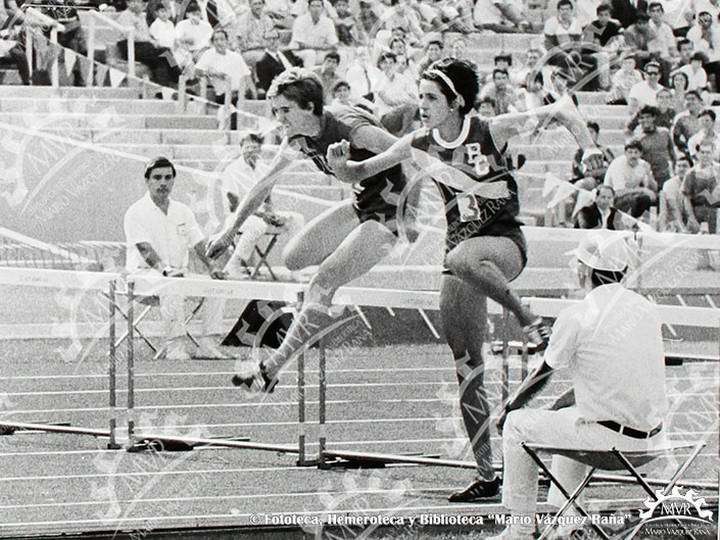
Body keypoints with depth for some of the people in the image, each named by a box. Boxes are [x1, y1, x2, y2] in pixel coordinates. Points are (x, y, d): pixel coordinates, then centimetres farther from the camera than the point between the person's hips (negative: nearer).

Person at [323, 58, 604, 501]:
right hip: (460, 247, 5)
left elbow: (561, 110, -5)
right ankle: (487, 474, 8)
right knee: (465, 369, 2)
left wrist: (588, 146, -19)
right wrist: (341, 164, -14)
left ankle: (530, 319, -23)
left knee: (461, 259, -42)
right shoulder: (419, 147, 2)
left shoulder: (491, 132, -10)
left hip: (505, 243, -5)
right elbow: (358, 173, 8)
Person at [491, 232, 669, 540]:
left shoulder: (576, 316, -10)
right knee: (565, 414, 35)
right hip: (651, 438, 7)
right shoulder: (646, 309, 9)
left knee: (517, 426, 13)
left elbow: (543, 375, 3)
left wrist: (509, 409, 20)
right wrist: (563, 403, 30)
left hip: (607, 436, -7)